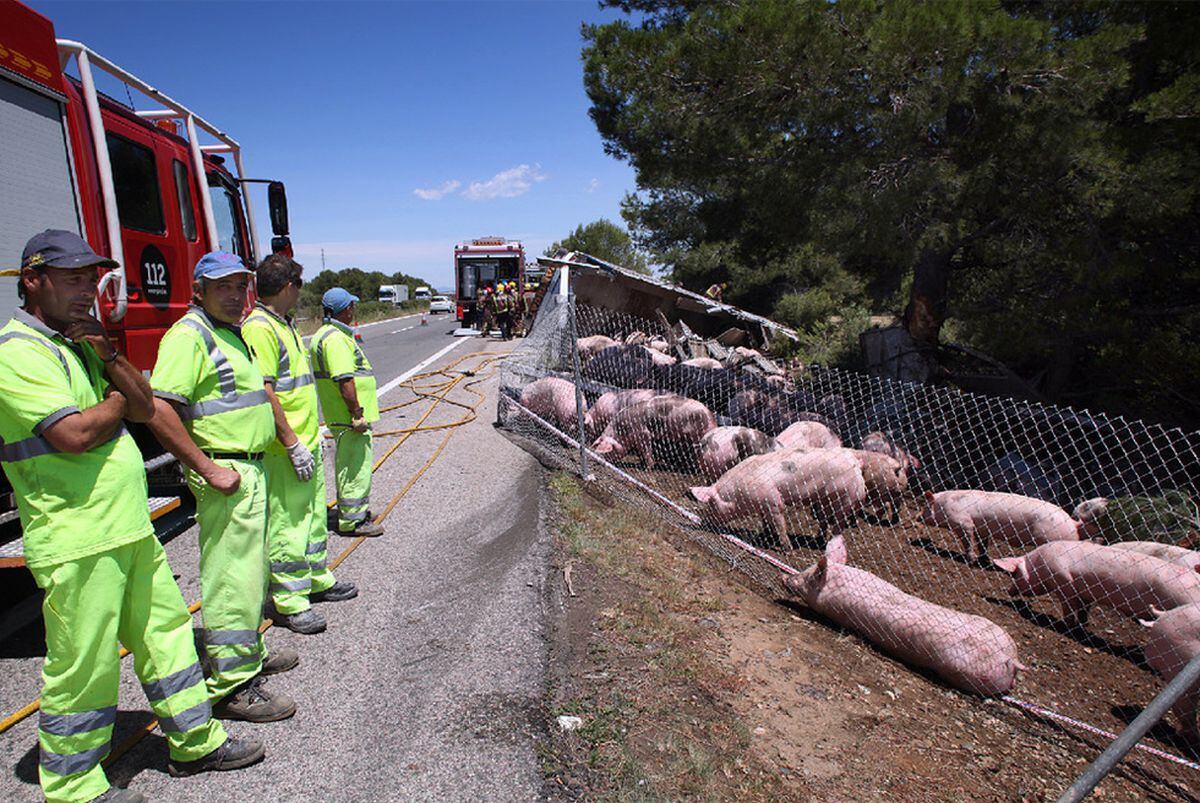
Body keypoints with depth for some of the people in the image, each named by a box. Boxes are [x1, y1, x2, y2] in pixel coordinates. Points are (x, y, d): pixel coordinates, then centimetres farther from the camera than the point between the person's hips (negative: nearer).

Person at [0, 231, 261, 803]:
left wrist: (108, 355, -5)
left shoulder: (81, 344, 14)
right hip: (77, 541, -9)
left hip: (130, 526, 9)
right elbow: (73, 435, -23)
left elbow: (145, 407, 9)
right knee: (82, 666, 5)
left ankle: (195, 741, 31)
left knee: (166, 631, 16)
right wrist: (117, 401, -5)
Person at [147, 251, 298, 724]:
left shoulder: (231, 333, 17)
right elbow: (159, 410, -24)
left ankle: (251, 653, 35)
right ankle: (231, 686, 8)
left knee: (251, 571, 20)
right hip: (225, 475, -10)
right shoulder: (189, 335, -14)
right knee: (232, 578, -3)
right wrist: (208, 469, -22)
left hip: (250, 470, 10)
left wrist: (292, 443, 21)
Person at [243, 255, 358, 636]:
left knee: (312, 514, 19)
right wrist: (292, 444, -22)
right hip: (285, 449, -10)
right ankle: (288, 601, 12)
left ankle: (316, 579, 34)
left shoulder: (285, 325, 15)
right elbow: (263, 392, -22)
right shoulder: (259, 328, -16)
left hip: (307, 441, 10)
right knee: (287, 522, 0)